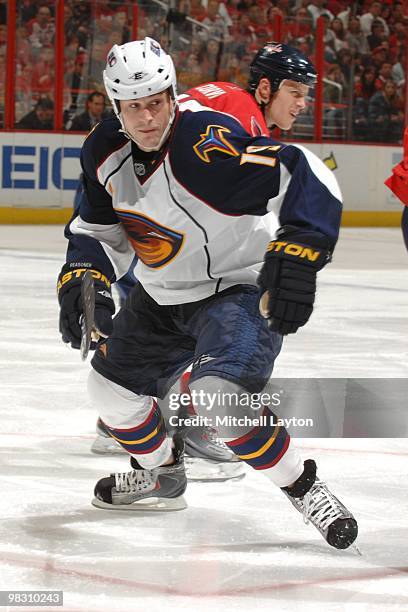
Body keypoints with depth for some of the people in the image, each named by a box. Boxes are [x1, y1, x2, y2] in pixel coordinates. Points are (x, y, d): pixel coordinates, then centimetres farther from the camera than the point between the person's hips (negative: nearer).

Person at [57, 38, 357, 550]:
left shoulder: (206, 141, -31)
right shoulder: (105, 152, -7)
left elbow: (306, 176, -40)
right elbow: (98, 228, 8)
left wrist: (296, 253, -52)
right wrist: (82, 278, -10)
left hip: (240, 289, -8)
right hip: (164, 296, 8)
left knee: (218, 394, -30)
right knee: (110, 383, 17)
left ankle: (302, 488, -9)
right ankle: (161, 477, 44)